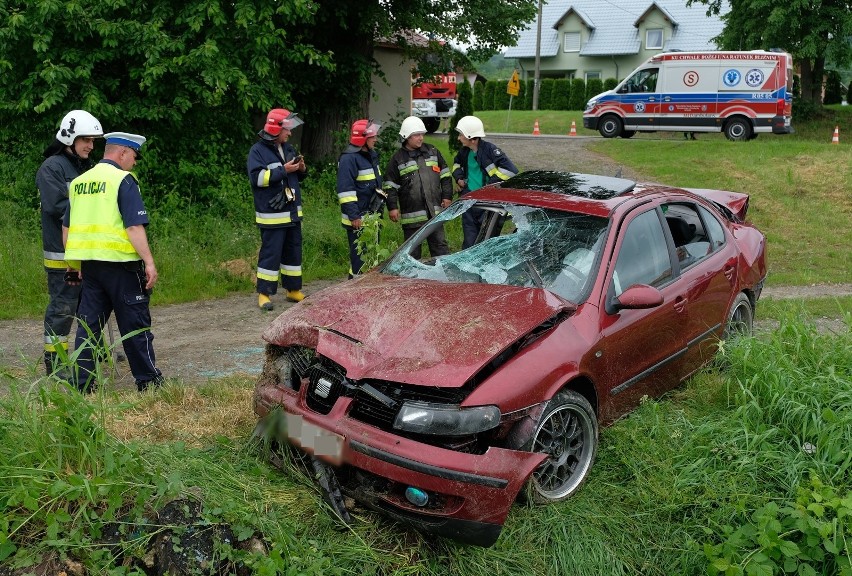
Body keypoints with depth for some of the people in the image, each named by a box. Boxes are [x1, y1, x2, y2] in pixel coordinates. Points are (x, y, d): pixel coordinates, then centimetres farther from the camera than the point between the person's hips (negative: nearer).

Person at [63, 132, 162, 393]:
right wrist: (149, 262, -16)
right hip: (120, 262, -6)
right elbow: (134, 226, -17)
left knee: (88, 323, 11)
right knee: (135, 323, 4)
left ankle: (82, 383, 13)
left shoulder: (78, 182, 14)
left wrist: (75, 265, 24)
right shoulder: (123, 180, -8)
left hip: (89, 263, 6)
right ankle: (147, 380, 12)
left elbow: (67, 228, 17)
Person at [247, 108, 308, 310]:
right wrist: (284, 170, -21)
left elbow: (299, 177, 23)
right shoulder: (258, 151, -9)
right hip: (272, 214, -8)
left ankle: (293, 290, 24)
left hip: (293, 211, 8)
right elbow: (257, 178, -20)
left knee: (294, 251, 13)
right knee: (271, 253, -5)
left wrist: (302, 169, -1)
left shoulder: (288, 148, 14)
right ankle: (264, 293, 3)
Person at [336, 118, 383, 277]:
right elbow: (345, 190, -21)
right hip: (358, 220, -10)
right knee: (360, 257, -8)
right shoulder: (349, 159, -16)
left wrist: (381, 203, 24)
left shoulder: (371, 155, 15)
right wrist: (354, 216, -23)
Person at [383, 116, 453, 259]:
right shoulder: (398, 159, 0)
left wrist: (447, 196, 7)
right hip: (412, 215, -3)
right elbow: (390, 186, 0)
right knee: (413, 250, 7)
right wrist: (392, 207, -7)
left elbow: (445, 175, 14)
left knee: (440, 245, 10)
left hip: (435, 211, 3)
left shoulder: (432, 151, 9)